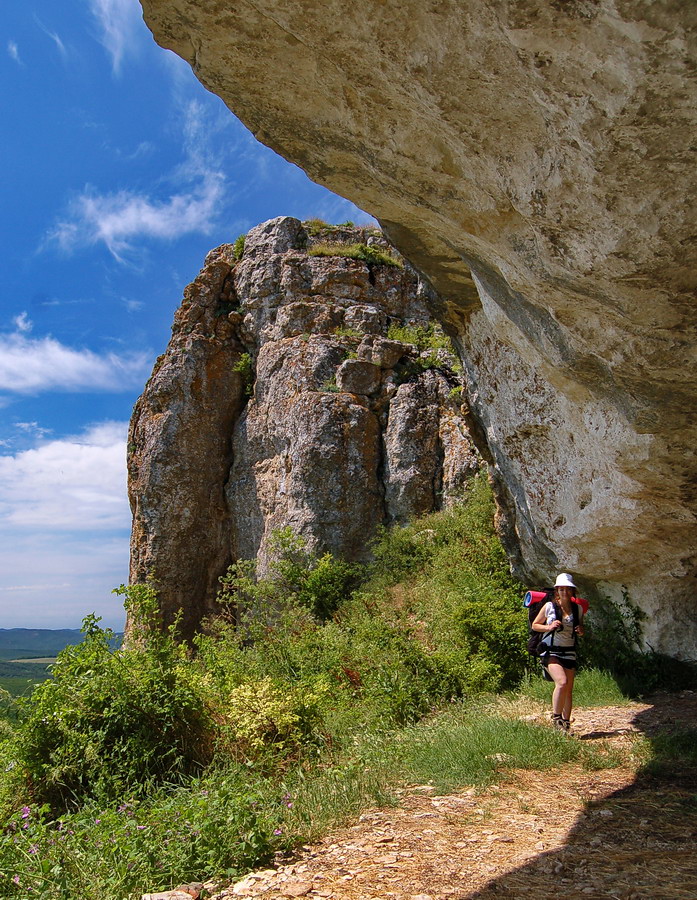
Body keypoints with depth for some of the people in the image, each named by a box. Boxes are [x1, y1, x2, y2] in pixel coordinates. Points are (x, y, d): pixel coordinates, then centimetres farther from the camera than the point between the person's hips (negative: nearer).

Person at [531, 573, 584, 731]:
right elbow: (535, 625, 5)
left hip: (569, 652, 4)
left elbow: (580, 628, 20)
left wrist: (581, 631, -3)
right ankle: (556, 718, -8)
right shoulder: (549, 607, -3)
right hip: (551, 651, -4)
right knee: (562, 682, -23)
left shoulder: (578, 609, 6)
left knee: (569, 690, 4)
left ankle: (566, 724, 15)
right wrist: (549, 627, -13)